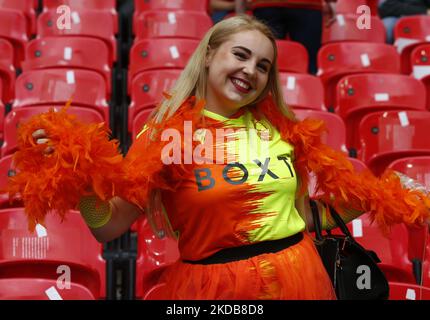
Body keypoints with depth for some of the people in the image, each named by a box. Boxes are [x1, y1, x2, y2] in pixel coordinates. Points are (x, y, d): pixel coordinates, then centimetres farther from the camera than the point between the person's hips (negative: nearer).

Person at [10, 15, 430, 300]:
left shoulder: (281, 127, 6)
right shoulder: (167, 132, -7)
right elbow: (109, 227, -12)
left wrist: (381, 202, 14)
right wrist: (80, 178, -30)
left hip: (296, 276, 4)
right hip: (216, 285, -4)